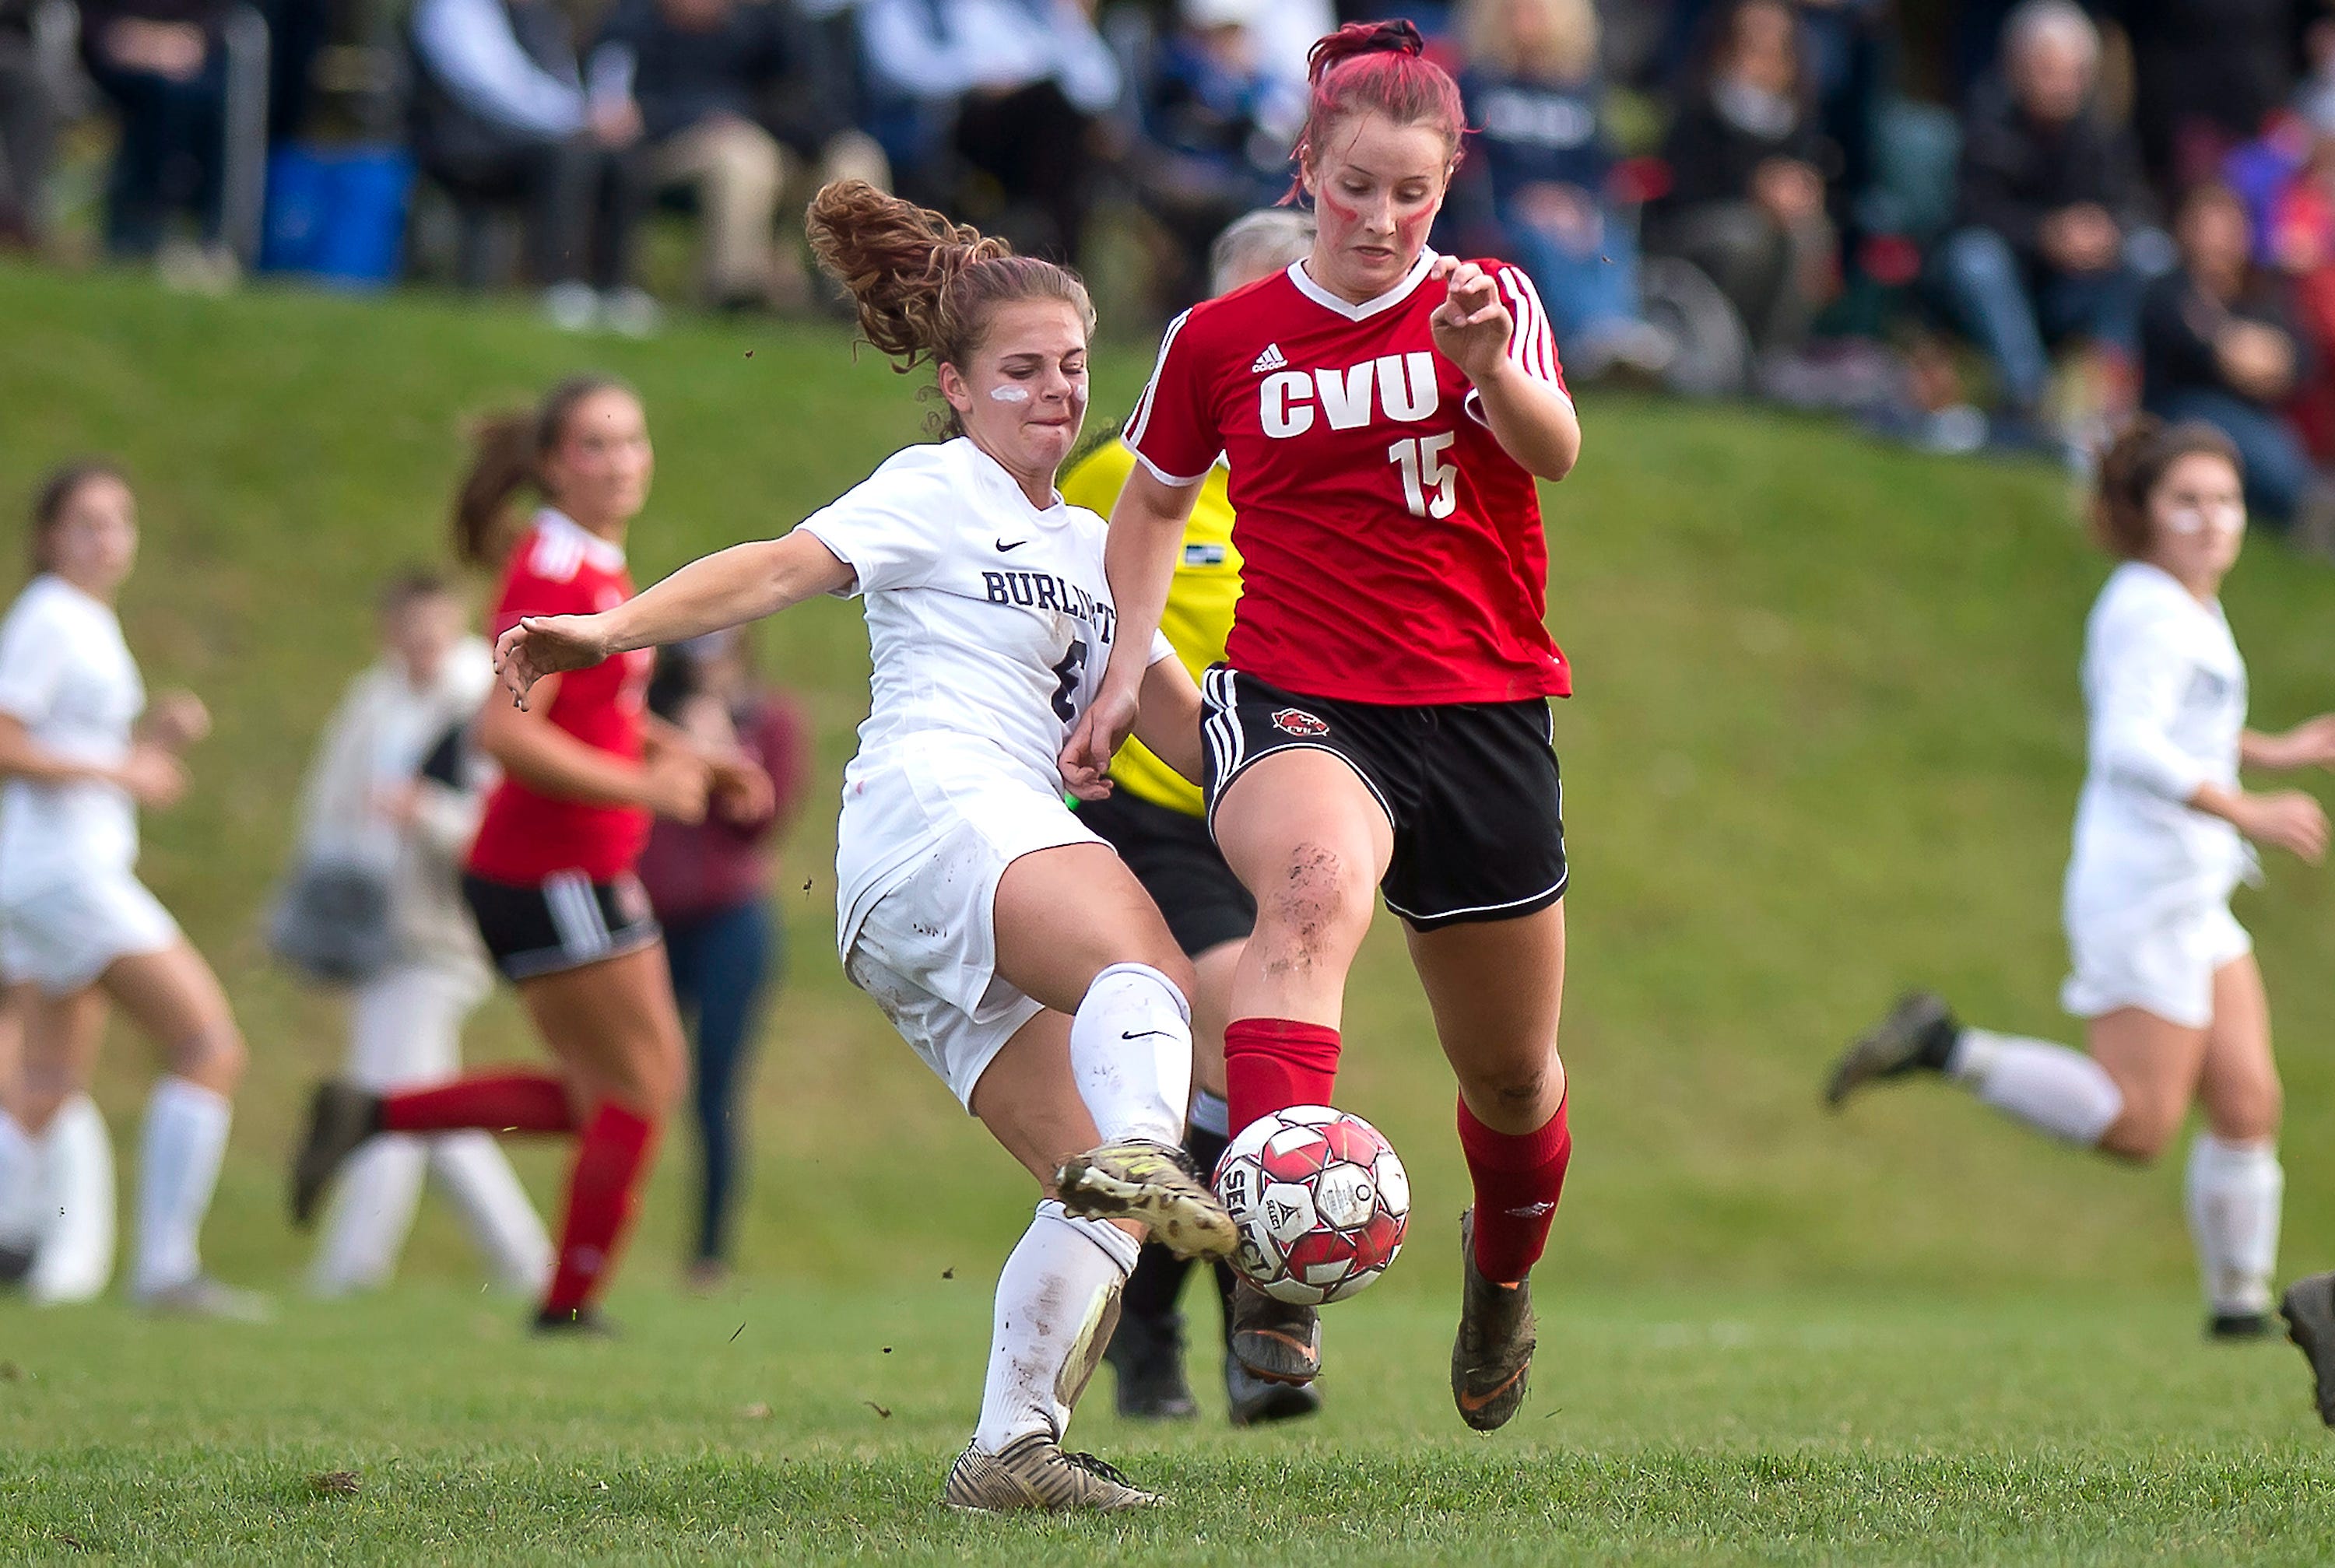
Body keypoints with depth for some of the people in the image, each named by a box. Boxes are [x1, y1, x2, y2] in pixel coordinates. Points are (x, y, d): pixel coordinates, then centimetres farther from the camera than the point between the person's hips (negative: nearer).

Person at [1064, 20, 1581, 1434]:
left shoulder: (1491, 301, 3)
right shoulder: (1221, 340, 6)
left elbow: (1555, 451, -18)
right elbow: (1152, 505, 23)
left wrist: (1490, 366, -38)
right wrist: (1125, 668, 12)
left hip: (1482, 717, 1)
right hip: (1294, 703, -1)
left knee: (1512, 1076, 12)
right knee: (1315, 886, -37)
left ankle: (1503, 1273, 47)